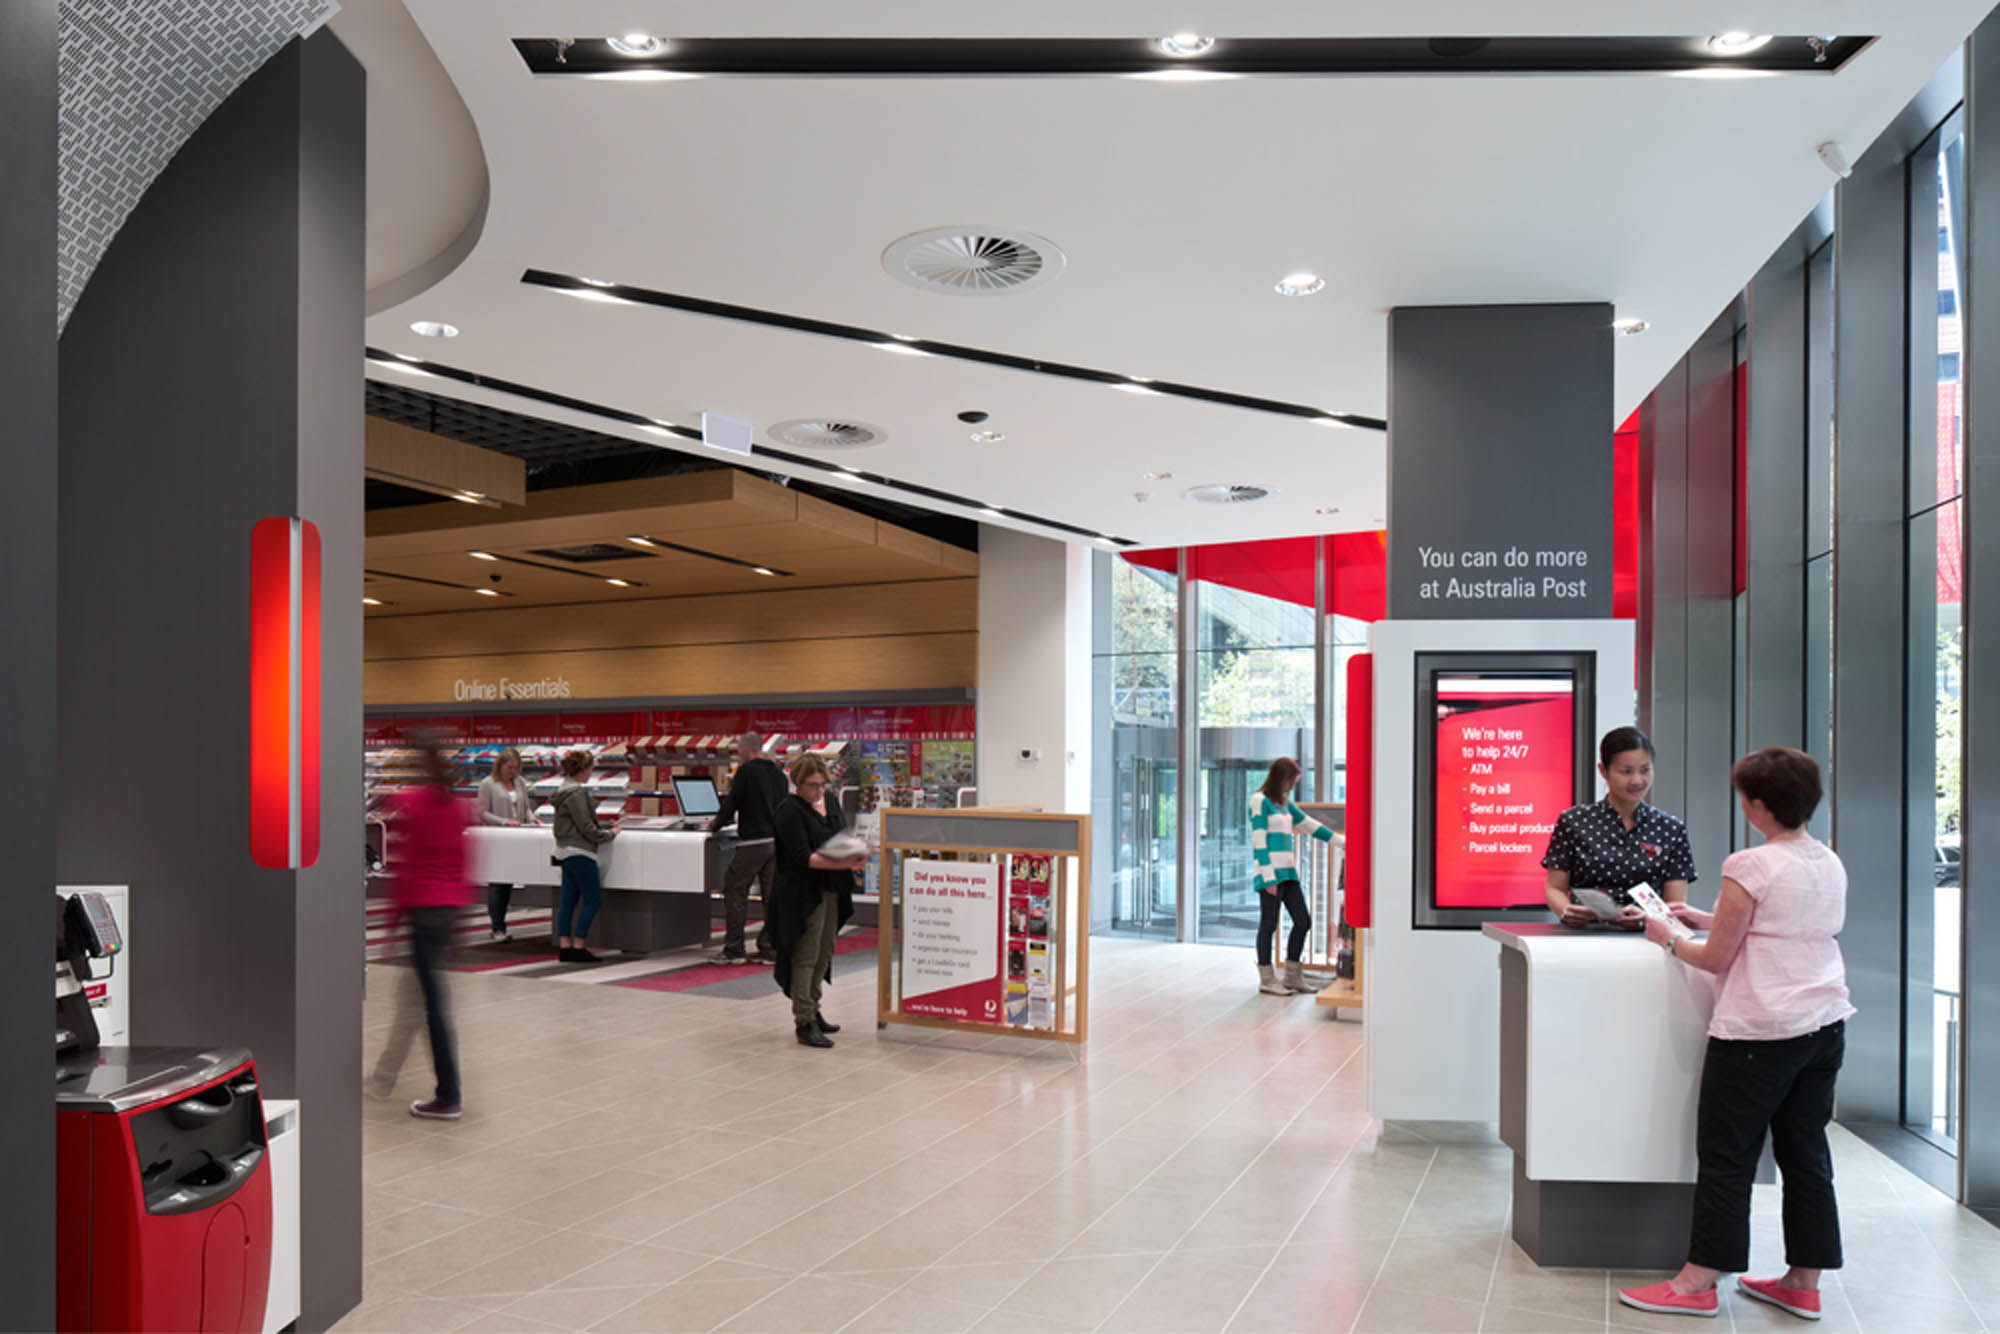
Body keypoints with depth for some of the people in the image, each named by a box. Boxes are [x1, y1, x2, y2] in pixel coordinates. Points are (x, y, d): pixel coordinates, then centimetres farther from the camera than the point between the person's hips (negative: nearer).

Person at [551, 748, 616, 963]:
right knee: (593, 899, -3)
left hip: (565, 852, 10)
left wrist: (606, 825, 22)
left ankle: (564, 947, 10)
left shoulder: (565, 790, 14)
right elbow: (587, 829, -16)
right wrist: (610, 834, -2)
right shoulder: (576, 793, -17)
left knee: (568, 900, 9)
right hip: (579, 853, -10)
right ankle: (577, 947, -2)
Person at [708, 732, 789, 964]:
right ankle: (768, 949, 10)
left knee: (734, 893, 3)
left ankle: (733, 949, 4)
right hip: (777, 840, 7)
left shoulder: (746, 772, -8)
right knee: (771, 896, 8)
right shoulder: (778, 774, 12)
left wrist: (715, 825, 11)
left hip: (753, 843, -7)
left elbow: (731, 804, -7)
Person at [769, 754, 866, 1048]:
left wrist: (855, 855, -5)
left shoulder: (830, 802, 12)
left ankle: (813, 1010, 28)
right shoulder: (790, 811, -12)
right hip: (804, 894, -8)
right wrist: (842, 863, -26)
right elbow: (802, 857, -19)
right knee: (805, 957, -6)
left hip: (832, 891, 8)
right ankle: (804, 1023, -2)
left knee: (824, 953, 15)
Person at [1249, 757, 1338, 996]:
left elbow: (1309, 824, 25)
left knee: (1302, 921, 7)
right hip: (1270, 871, -9)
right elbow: (1259, 840, -13)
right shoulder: (1259, 801, -7)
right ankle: (1267, 980, 4)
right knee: (1269, 924, -3)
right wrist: (1268, 876, -18)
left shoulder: (1284, 803, 18)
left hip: (1287, 871, 9)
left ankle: (1291, 977, 17)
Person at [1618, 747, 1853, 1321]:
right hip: (1824, 1026, 8)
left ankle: (1697, 1283, 7)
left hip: (1759, 1032, -8)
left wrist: (1669, 938, 7)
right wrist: (1706, 919, 21)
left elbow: (1716, 959, -10)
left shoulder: (1750, 868, -16)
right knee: (1806, 1153, 14)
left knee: (1726, 1155, 0)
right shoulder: (1831, 864, 7)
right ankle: (1803, 1283, 22)